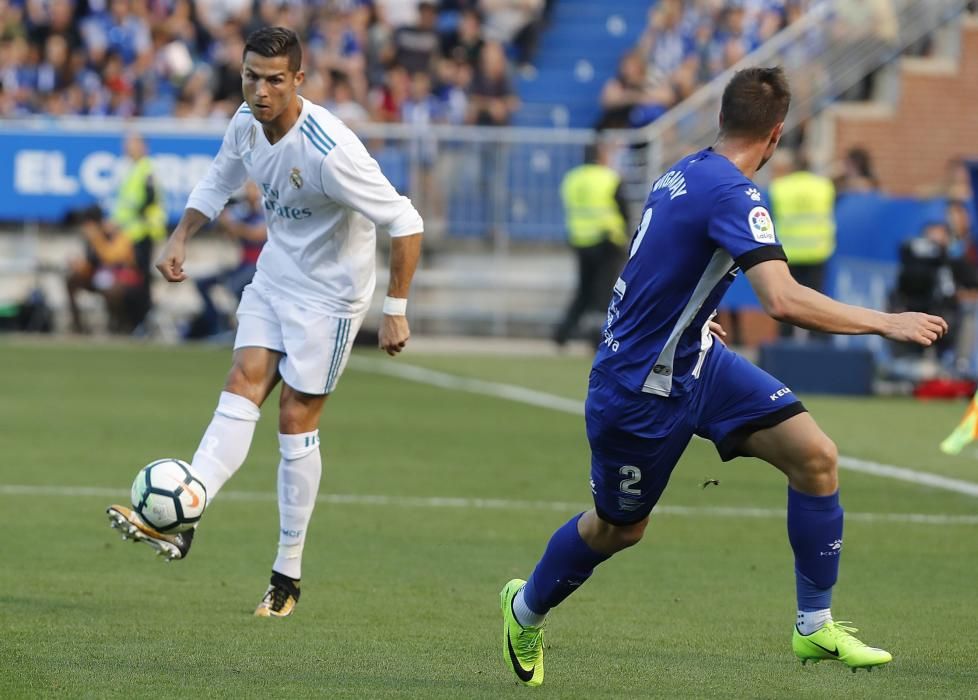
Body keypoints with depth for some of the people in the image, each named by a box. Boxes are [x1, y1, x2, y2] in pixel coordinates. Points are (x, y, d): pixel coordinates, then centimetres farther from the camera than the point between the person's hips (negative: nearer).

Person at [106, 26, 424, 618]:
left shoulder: (328, 151, -29)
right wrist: (181, 237, 3)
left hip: (330, 294, -6)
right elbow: (219, 183, 17)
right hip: (274, 277, 6)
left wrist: (396, 310, -23)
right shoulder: (246, 125, -6)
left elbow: (405, 222, -25)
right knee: (242, 387, -8)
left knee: (297, 420, -3)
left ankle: (289, 575, 6)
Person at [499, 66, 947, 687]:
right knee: (619, 529, 12)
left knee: (815, 457, -6)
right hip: (640, 388, -9)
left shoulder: (684, 173, 3)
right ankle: (527, 608, 41)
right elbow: (784, 300, -37)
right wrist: (886, 323, -29)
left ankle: (816, 627, 3)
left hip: (695, 358, 9)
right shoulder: (733, 192, -26)